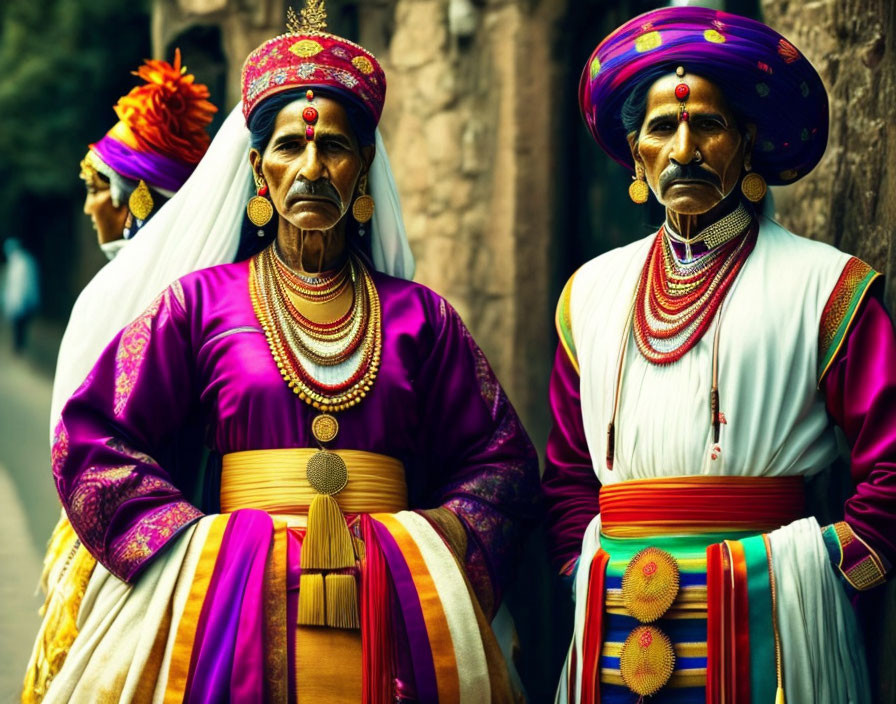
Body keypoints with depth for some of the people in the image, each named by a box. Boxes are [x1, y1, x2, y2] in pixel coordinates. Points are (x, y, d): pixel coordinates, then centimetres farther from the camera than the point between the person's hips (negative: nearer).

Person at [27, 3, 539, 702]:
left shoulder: (418, 315, 12)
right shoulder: (202, 302, 8)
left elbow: (500, 460, 11)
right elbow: (91, 441, 4)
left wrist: (430, 554, -5)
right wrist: (200, 548, -6)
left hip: (391, 610, 1)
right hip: (238, 595, -1)